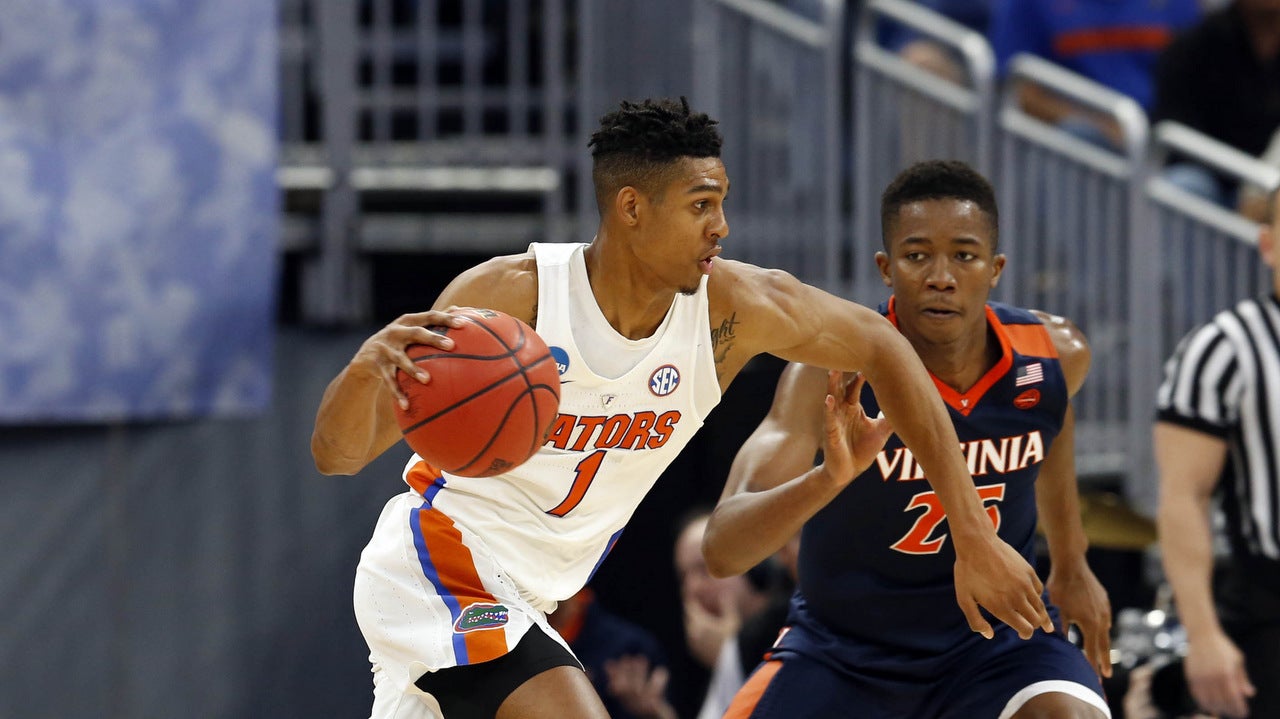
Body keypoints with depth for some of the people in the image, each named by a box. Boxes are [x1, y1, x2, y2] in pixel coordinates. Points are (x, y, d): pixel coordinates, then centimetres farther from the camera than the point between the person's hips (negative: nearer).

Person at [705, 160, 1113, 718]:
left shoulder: (1055, 355, -14)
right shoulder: (835, 375, -26)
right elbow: (722, 548, -37)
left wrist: (1070, 563, 23)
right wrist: (830, 477, -54)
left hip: (993, 633, 1)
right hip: (842, 646, -1)